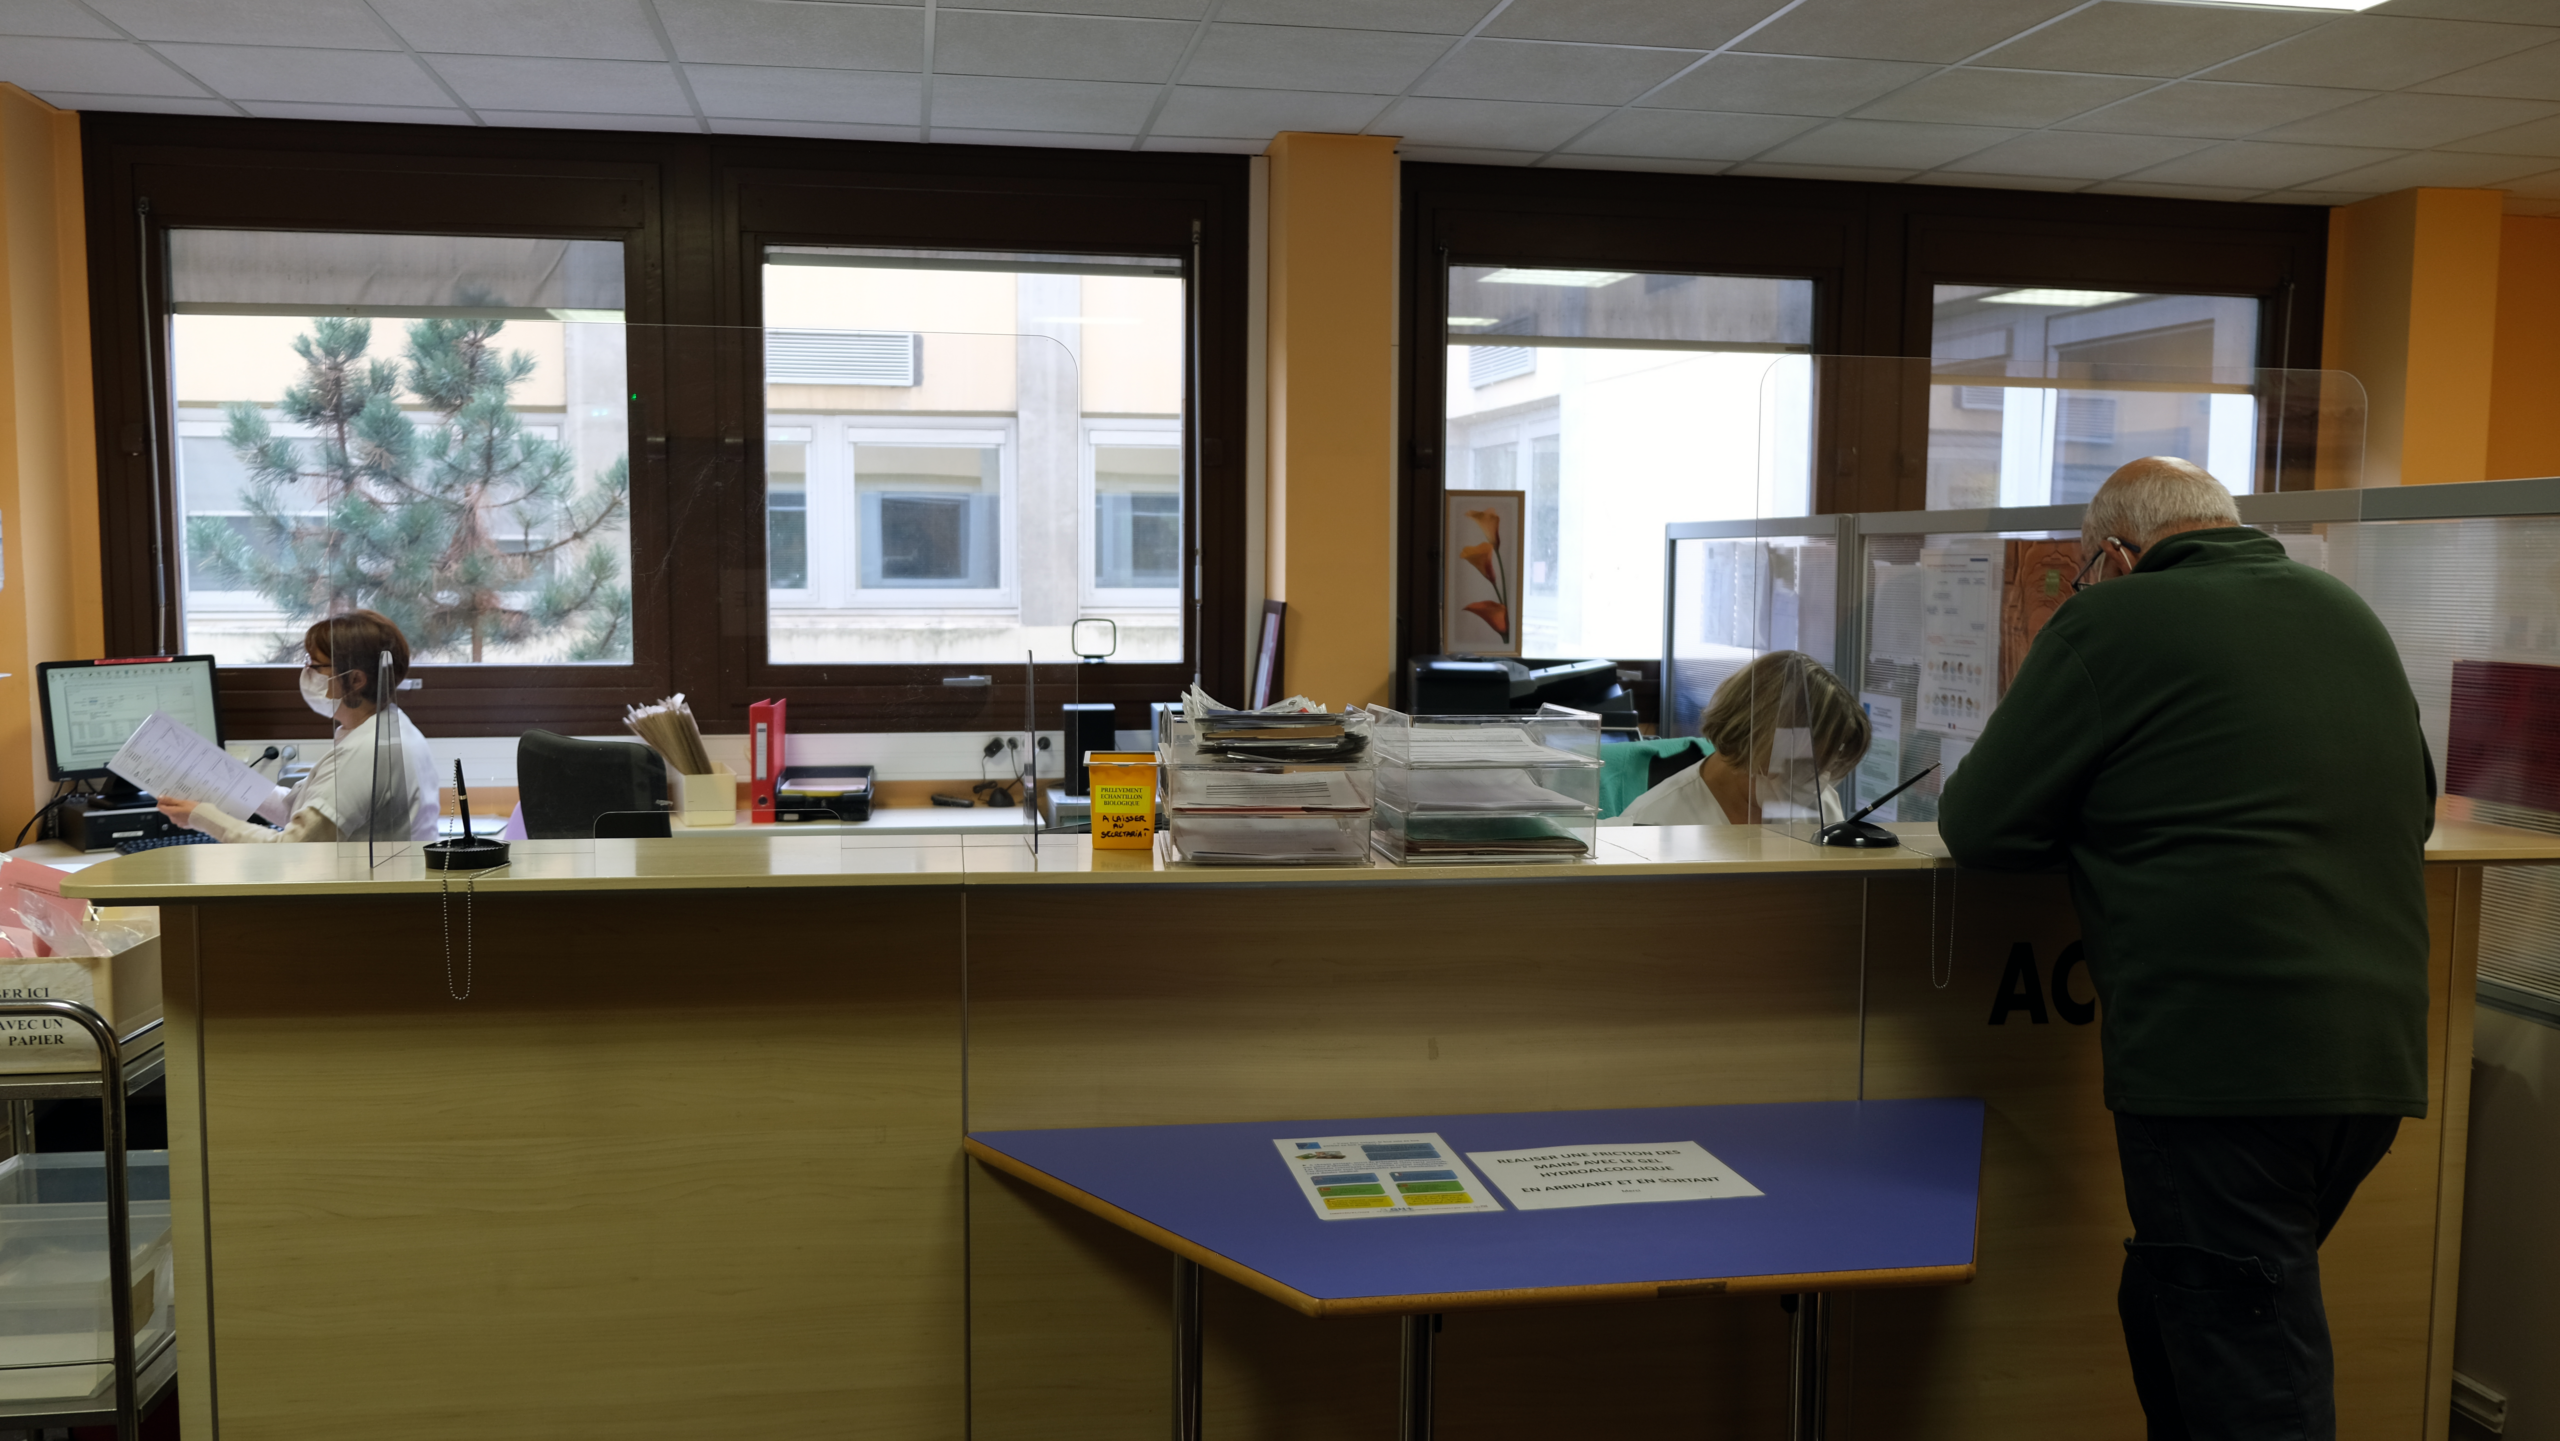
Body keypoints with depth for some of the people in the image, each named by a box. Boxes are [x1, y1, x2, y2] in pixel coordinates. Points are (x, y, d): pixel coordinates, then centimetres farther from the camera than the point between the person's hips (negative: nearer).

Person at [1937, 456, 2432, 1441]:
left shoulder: (2111, 621, -6)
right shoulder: (2350, 615, 16)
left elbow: (1977, 827, -5)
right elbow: (2414, 807, 28)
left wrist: (2099, 815, 15)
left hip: (2222, 1065, -8)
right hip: (2379, 1053, 8)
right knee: (2169, 1311, 22)